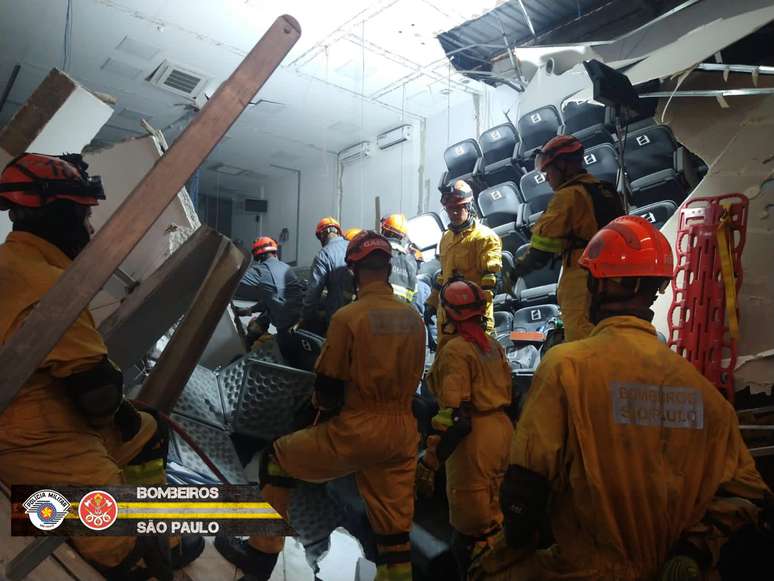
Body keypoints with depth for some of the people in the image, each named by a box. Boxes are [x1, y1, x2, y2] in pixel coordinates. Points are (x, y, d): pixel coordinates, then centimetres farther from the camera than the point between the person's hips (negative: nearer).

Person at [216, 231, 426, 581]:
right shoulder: (413, 317, 3)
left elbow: (327, 384, -6)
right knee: (394, 527, 15)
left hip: (357, 429, -5)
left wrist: (326, 410, 15)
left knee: (276, 459, 17)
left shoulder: (348, 316, -13)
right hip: (403, 432, 5)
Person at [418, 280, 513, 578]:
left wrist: (429, 462, -22)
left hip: (475, 437, -9)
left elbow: (455, 417, -24)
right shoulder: (493, 344, 8)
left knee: (472, 533, 5)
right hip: (502, 428, 9)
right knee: (496, 516, 25)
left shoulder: (455, 349, -17)